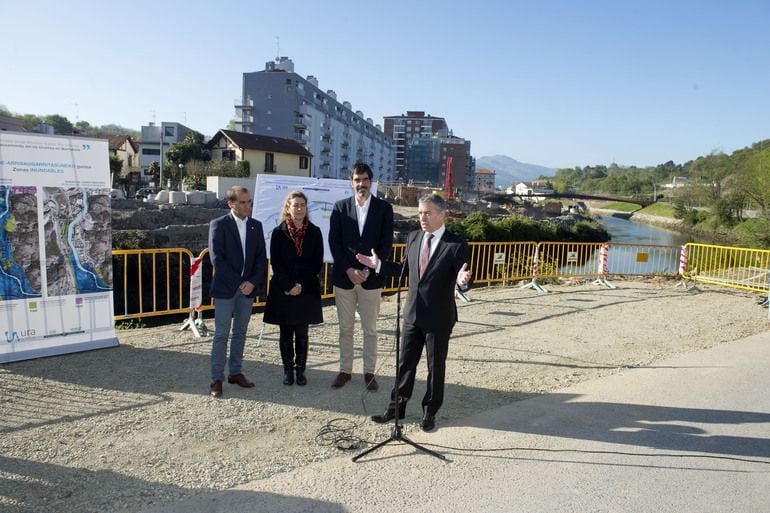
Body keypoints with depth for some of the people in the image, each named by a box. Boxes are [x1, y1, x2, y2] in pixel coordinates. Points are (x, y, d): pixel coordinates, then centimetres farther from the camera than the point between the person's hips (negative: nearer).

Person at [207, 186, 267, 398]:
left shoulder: (256, 226, 9)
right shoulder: (219, 225, -4)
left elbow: (261, 257, 6)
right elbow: (217, 258, -11)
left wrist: (252, 282, -8)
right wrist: (237, 283, -13)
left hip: (248, 287, 4)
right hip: (225, 288, -4)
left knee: (240, 333, 11)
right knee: (221, 334, -1)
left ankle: (235, 372, 21)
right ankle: (217, 379, 5)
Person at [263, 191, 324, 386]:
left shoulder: (314, 232, 2)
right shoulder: (278, 232, 0)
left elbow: (317, 263, 0)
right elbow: (276, 263, -3)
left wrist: (301, 285, -9)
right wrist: (289, 286, -12)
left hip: (307, 290, 0)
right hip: (282, 290, 0)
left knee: (302, 333, 5)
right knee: (286, 332, 7)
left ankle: (300, 370, 17)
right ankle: (288, 369, 18)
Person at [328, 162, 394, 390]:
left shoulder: (384, 208, 1)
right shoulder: (341, 207, 3)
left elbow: (386, 244, -3)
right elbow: (334, 241, -1)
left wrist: (368, 270, -12)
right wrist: (349, 270, -11)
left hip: (371, 279, -1)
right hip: (344, 277, 1)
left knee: (370, 330, 7)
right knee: (345, 328, 10)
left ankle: (369, 372, 18)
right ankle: (345, 370, 22)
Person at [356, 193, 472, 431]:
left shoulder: (456, 245, -14)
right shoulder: (413, 238, 3)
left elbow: (462, 281, -15)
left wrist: (462, 280, -37)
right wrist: (378, 264, 7)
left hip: (439, 317, -5)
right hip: (413, 313, 5)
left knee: (435, 366, 11)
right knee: (405, 363, 16)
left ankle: (430, 412, 29)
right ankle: (397, 406, 31)